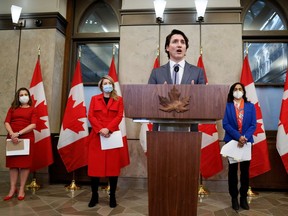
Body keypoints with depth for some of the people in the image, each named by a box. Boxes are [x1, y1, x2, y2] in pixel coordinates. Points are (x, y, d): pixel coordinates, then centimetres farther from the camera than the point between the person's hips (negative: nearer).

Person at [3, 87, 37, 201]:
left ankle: (22, 189, 9)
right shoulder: (13, 108, 14)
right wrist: (12, 134, -14)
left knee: (24, 163, 0)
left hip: (26, 138, -2)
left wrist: (19, 133, -16)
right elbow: (6, 122, 3)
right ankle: (12, 189, 14)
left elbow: (33, 125, -7)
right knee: (13, 163, 5)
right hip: (12, 138, 3)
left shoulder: (32, 109, 6)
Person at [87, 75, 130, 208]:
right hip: (97, 136, 1)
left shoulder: (118, 100, 9)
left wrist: (108, 128, -16)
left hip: (113, 135, 0)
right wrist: (100, 129, -13)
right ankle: (94, 196, 15)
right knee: (95, 166, 2)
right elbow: (91, 116, 1)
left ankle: (112, 196, 13)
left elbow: (119, 116, -2)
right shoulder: (94, 99, 12)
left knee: (113, 166, 2)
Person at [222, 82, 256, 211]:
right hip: (232, 141, -1)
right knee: (232, 169, 6)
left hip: (246, 141, 2)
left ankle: (244, 197, 20)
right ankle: (234, 198, 16)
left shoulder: (250, 106, 5)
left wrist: (245, 138, -15)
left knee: (245, 170, 8)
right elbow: (225, 124, -8)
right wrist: (238, 137, -18)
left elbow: (253, 125, 0)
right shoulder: (227, 106, -1)